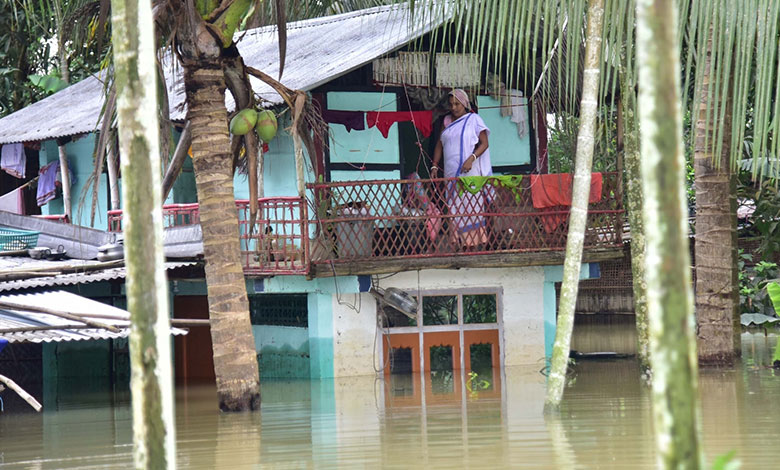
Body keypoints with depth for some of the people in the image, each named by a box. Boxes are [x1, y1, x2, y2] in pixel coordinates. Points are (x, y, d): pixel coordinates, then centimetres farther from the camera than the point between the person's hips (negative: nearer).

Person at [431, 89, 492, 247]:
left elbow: (484, 143, -5)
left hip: (470, 171, -5)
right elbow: (440, 144, 19)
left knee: (471, 204, -8)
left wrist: (471, 159, -18)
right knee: (454, 207, 0)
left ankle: (474, 241, -9)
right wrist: (435, 166, 8)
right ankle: (458, 241, -1)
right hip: (451, 173, 5)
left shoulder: (473, 119, 1)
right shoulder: (447, 121, 15)